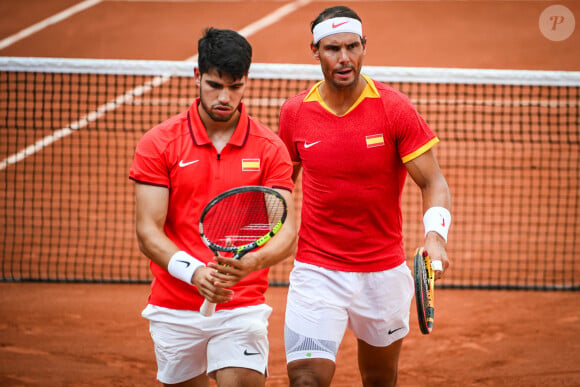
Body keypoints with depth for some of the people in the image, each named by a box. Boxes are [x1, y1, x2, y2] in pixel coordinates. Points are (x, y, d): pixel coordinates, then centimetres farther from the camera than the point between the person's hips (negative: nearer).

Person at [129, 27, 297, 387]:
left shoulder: (270, 148, 0)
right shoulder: (158, 143, -1)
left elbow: (286, 233, -6)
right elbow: (148, 231, -6)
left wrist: (251, 262, -28)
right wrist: (194, 271, -24)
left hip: (243, 308, -1)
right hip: (174, 309, 1)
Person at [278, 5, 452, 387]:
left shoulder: (395, 108, -9)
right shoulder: (295, 112, -2)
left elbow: (434, 183, -10)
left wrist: (435, 236, -28)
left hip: (384, 274, 0)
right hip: (316, 272, 0)